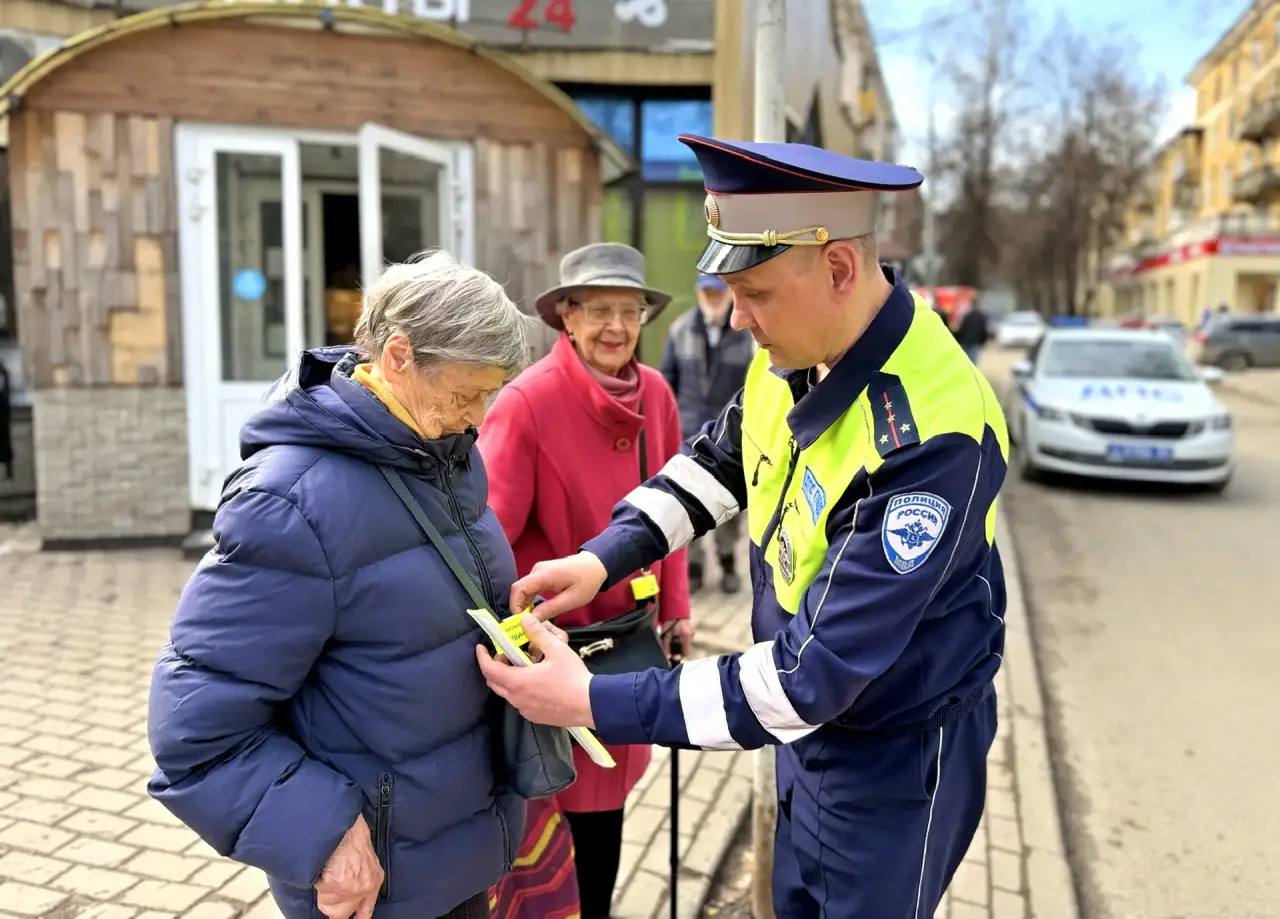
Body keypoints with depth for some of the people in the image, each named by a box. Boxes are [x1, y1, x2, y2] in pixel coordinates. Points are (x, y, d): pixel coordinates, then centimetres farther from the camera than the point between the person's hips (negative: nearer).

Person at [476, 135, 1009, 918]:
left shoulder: (929, 437, -34)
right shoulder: (795, 350, -11)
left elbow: (815, 673, -33)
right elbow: (720, 458, 9)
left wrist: (595, 703, -30)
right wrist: (604, 557, -4)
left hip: (895, 755, -6)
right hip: (812, 727, 7)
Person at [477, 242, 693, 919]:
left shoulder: (656, 395, -1)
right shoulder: (527, 401, -19)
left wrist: (674, 606, 10)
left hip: (629, 630, 6)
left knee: (610, 789, 21)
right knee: (557, 803, 10)